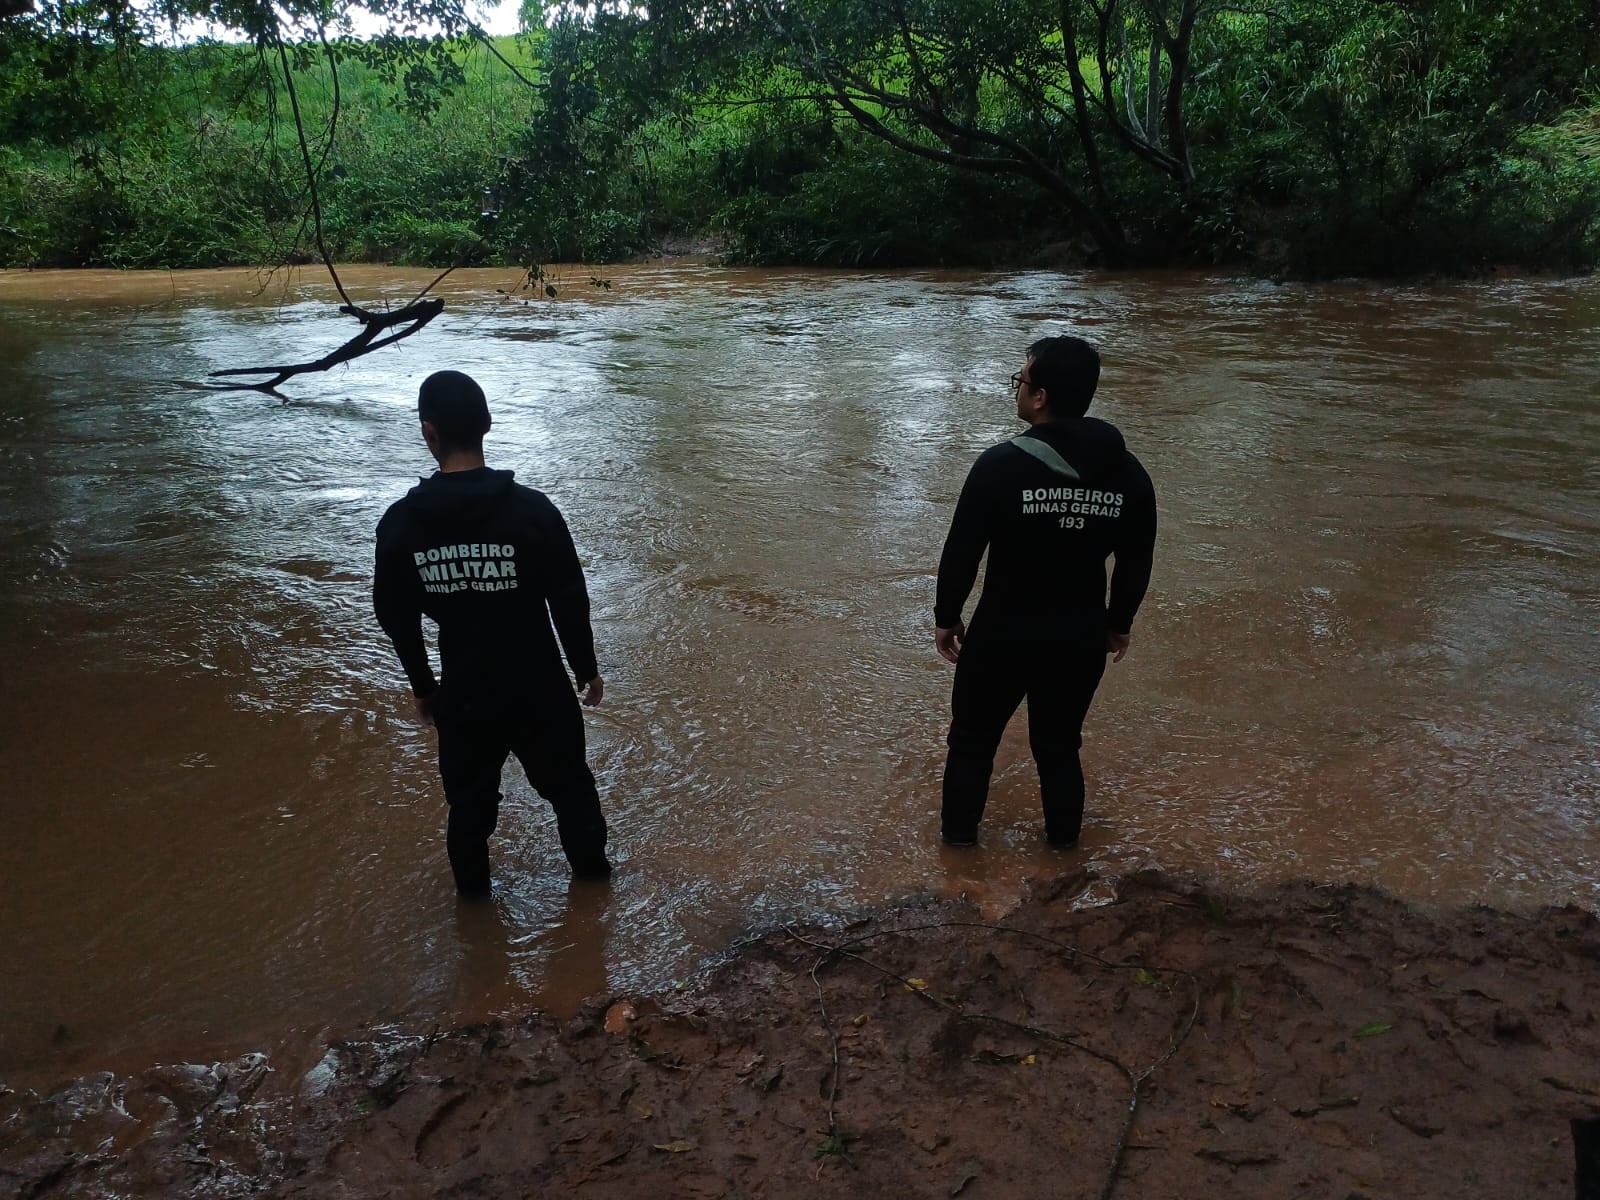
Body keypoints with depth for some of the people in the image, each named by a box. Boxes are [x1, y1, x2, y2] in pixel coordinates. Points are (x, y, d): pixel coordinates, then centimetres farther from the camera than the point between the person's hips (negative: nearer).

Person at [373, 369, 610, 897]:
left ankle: (472, 887, 40)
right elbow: (570, 600, -12)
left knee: (468, 794, 22)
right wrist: (587, 668, 4)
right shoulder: (531, 509, -19)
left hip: (463, 692, 1)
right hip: (539, 686, -1)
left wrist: (423, 687, 14)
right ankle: (590, 865, 41)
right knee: (567, 780, 22)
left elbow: (396, 617, -1)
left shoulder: (400, 522, -11)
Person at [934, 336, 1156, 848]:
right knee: (1059, 745, 22)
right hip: (1082, 637, 4)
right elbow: (1136, 563, 3)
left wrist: (946, 616, 0)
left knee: (973, 738, 19)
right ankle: (1063, 839, 38)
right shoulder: (1128, 473, -6)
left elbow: (962, 551, -15)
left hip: (1003, 633, -3)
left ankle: (959, 834, 35)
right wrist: (1120, 623, 18)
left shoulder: (1001, 464, -20)